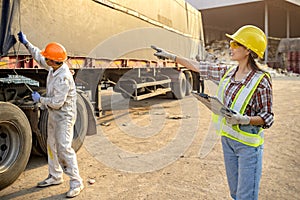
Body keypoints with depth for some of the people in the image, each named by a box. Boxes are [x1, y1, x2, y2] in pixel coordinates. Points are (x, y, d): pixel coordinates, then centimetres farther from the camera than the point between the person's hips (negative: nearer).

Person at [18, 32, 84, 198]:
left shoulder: (64, 78, -29)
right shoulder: (53, 68, -2)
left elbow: (56, 103, -26)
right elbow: (39, 57, 19)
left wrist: (40, 99, -11)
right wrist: (26, 43, 21)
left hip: (64, 116, -10)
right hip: (53, 114, 10)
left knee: (64, 148, -10)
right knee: (52, 145, 18)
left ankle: (76, 182, 1)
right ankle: (55, 176, 34)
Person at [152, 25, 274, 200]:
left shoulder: (261, 80, -15)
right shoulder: (227, 72, 3)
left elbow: (268, 118, -10)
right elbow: (198, 67, 9)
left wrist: (244, 119, -27)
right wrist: (171, 56, 11)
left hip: (248, 143, -6)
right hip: (227, 139, 6)